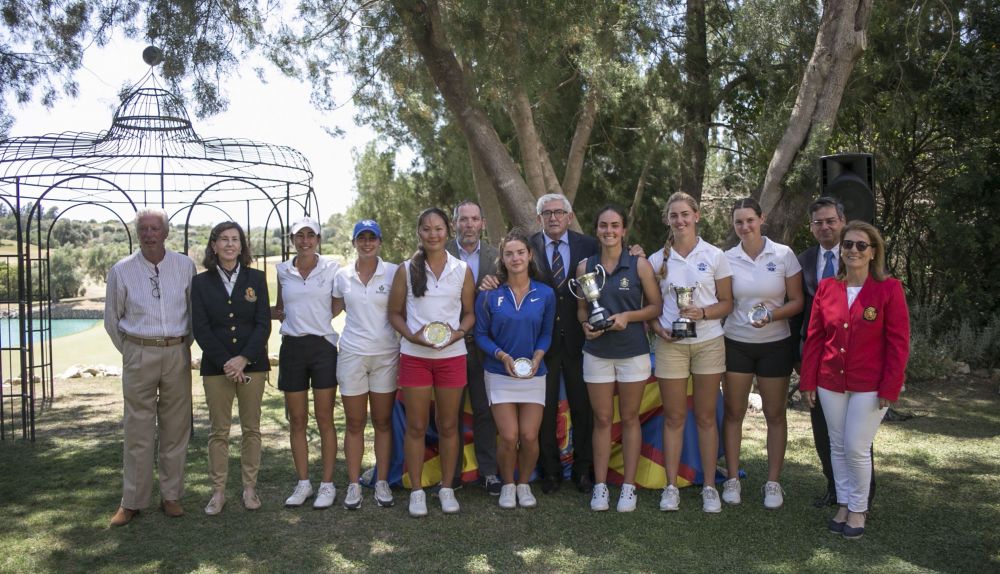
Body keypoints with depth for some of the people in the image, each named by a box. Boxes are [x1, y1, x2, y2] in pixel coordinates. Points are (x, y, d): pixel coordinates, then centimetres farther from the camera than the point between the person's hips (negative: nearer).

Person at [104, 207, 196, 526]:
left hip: (177, 354, 1)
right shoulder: (122, 271, 0)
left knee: (176, 428, 6)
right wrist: (131, 352, 10)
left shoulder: (185, 266, 1)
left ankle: (171, 495, 17)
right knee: (138, 430, 2)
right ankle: (132, 501, 12)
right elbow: (112, 319, 10)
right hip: (139, 354, -1)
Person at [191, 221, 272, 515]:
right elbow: (200, 328, -2)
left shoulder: (256, 278, 4)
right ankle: (218, 491, 13)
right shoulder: (201, 282, 3)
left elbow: (264, 323, -1)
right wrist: (225, 362, -12)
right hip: (216, 366, 0)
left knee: (251, 428, 7)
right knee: (219, 431, 4)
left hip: (252, 364, 1)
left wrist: (244, 358, -13)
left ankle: (250, 487, 17)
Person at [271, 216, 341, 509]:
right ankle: (303, 483, 19)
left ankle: (327, 484, 11)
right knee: (297, 420, 8)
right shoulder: (283, 270, 8)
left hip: (323, 346, -3)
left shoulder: (332, 268, -1)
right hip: (292, 348, 3)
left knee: (324, 419, 2)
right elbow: (280, 310, 17)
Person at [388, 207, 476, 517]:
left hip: (452, 355, 1)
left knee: (448, 425, 9)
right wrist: (412, 335, -13)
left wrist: (458, 332, -12)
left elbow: (469, 313, 8)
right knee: (416, 426, 5)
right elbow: (395, 313, 4)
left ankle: (447, 488, 22)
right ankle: (417, 491, 17)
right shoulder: (407, 270, 1)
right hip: (414, 356, -1)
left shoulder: (462, 270, 3)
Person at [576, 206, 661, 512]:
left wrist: (628, 316, -16)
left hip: (633, 351, -2)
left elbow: (657, 305, -1)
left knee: (629, 418, 8)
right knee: (602, 419, 7)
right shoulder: (585, 266, 4)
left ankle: (629, 486, 16)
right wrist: (586, 324, -9)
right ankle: (600, 485, 15)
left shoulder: (640, 265, -4)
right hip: (597, 352, 2)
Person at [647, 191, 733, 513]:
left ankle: (709, 486, 15)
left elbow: (727, 303, 2)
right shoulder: (658, 260, 4)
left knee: (706, 417, 6)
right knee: (673, 417, 5)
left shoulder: (715, 256, 1)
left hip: (708, 342, -1)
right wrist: (658, 328, -10)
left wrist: (703, 312, -16)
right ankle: (671, 486, 14)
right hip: (670, 345, 1)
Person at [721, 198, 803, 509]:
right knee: (733, 412, 5)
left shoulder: (784, 255, -5)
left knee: (775, 414, 7)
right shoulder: (727, 258, -1)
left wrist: (772, 315, -20)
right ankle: (732, 479, 17)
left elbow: (797, 301, -5)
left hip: (775, 345, -1)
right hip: (736, 343, 1)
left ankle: (773, 482, 18)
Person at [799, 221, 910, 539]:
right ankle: (843, 504, 27)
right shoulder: (826, 288, 2)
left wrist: (889, 388, -11)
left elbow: (898, 342, -8)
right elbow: (814, 337, 5)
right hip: (831, 382, 4)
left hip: (870, 386, -3)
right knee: (837, 447, 11)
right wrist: (808, 381, 4)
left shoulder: (889, 289, -8)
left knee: (857, 449, -1)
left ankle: (858, 509, 20)